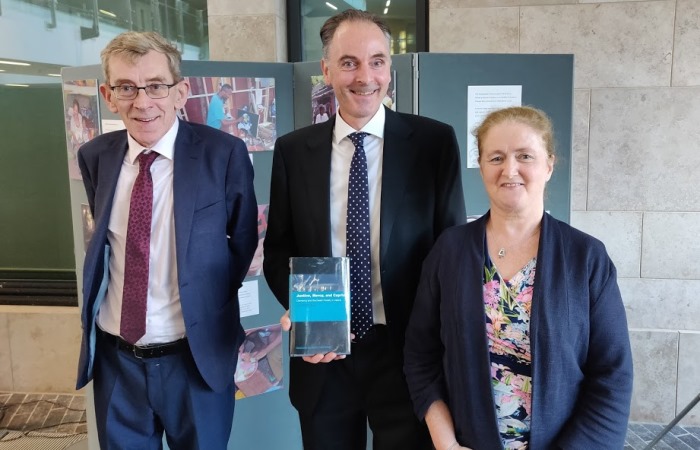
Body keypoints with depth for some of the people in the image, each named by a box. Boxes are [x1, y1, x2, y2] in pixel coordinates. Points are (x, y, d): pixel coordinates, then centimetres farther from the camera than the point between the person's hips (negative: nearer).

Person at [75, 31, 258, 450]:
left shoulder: (224, 153, -12)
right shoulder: (96, 157, 0)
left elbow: (243, 240, 0)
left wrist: (212, 301, 1)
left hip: (196, 355, -3)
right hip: (114, 358, 3)